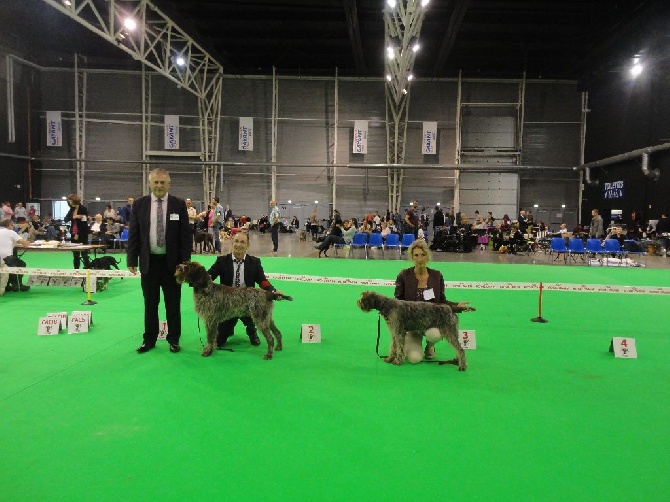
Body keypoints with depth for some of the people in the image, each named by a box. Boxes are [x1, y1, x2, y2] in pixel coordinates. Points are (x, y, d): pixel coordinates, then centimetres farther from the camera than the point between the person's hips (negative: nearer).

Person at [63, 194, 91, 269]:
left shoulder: (83, 209, -7)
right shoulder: (71, 210, 12)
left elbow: (84, 223, -12)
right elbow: (65, 219, 2)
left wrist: (78, 234, -12)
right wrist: (74, 217, -17)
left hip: (82, 235, -6)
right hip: (73, 234, 6)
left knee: (84, 254, -5)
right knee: (75, 255, 8)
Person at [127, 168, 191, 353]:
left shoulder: (179, 205, -1)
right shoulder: (139, 204, 2)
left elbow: (185, 235, -2)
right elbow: (133, 234, 3)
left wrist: (185, 262, -7)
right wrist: (132, 260, -2)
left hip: (172, 262, -1)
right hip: (149, 261, 1)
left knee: (173, 303, 7)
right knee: (150, 303, 10)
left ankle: (173, 339, 19)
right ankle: (149, 339, 22)